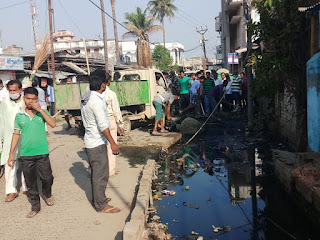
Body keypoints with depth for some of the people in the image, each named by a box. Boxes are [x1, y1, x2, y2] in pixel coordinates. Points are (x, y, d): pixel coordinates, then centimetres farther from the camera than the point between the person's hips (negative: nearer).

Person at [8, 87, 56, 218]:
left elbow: (53, 124, -15)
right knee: (30, 183, 9)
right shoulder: (19, 115, 4)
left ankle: (48, 195, 35)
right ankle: (35, 207, 24)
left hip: (42, 153, -1)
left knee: (47, 178, 3)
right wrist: (11, 154, 6)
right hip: (26, 154, 1)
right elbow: (16, 134, 8)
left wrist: (40, 110, -19)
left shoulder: (42, 112, 1)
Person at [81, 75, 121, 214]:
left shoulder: (86, 99, 10)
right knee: (101, 174, -2)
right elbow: (103, 125, -24)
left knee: (96, 172, 20)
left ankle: (98, 198, 32)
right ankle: (101, 205, 7)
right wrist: (112, 143, -21)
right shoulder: (97, 101, -20)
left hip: (90, 141, 10)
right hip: (97, 143, -10)